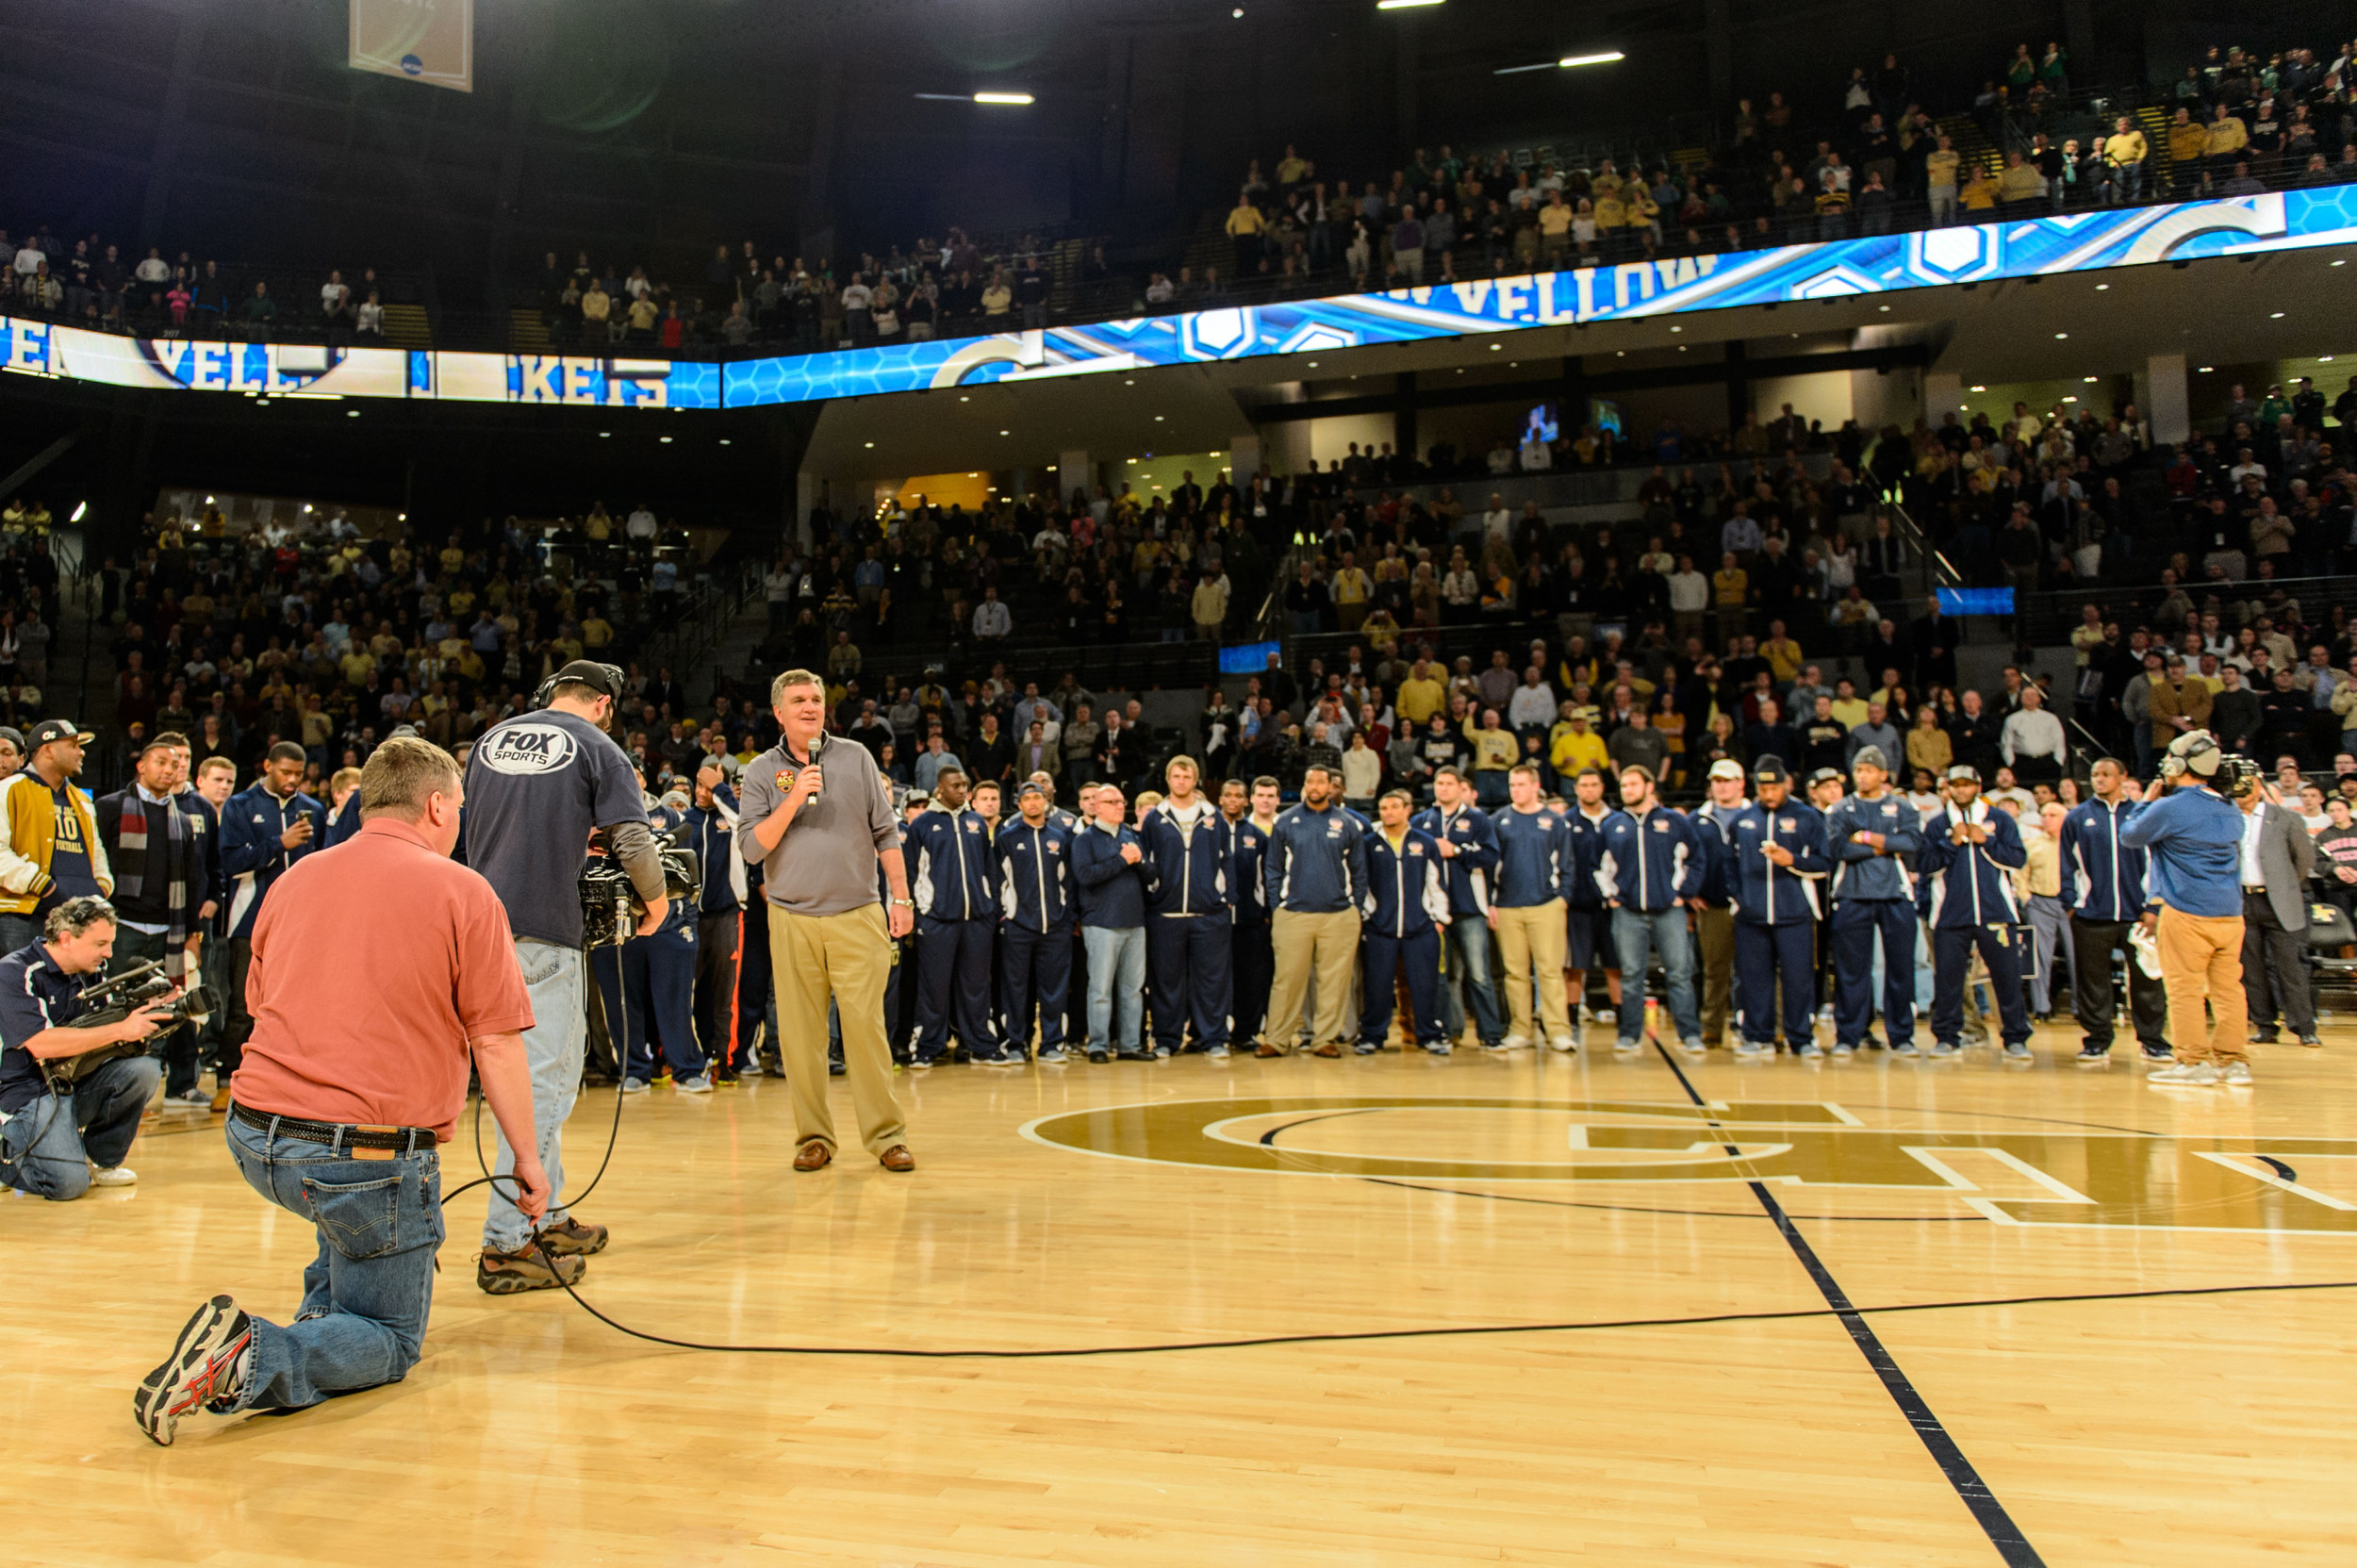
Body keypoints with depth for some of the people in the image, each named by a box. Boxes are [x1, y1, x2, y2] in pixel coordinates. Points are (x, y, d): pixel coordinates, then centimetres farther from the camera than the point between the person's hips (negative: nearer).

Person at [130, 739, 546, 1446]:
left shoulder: (294, 878, 10)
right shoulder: (462, 891, -7)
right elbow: (497, 1044, -9)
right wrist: (526, 1157, 1)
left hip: (255, 1138, 6)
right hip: (371, 1155, -6)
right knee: (390, 1344, 10)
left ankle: (326, 1312, 28)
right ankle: (251, 1360, -17)